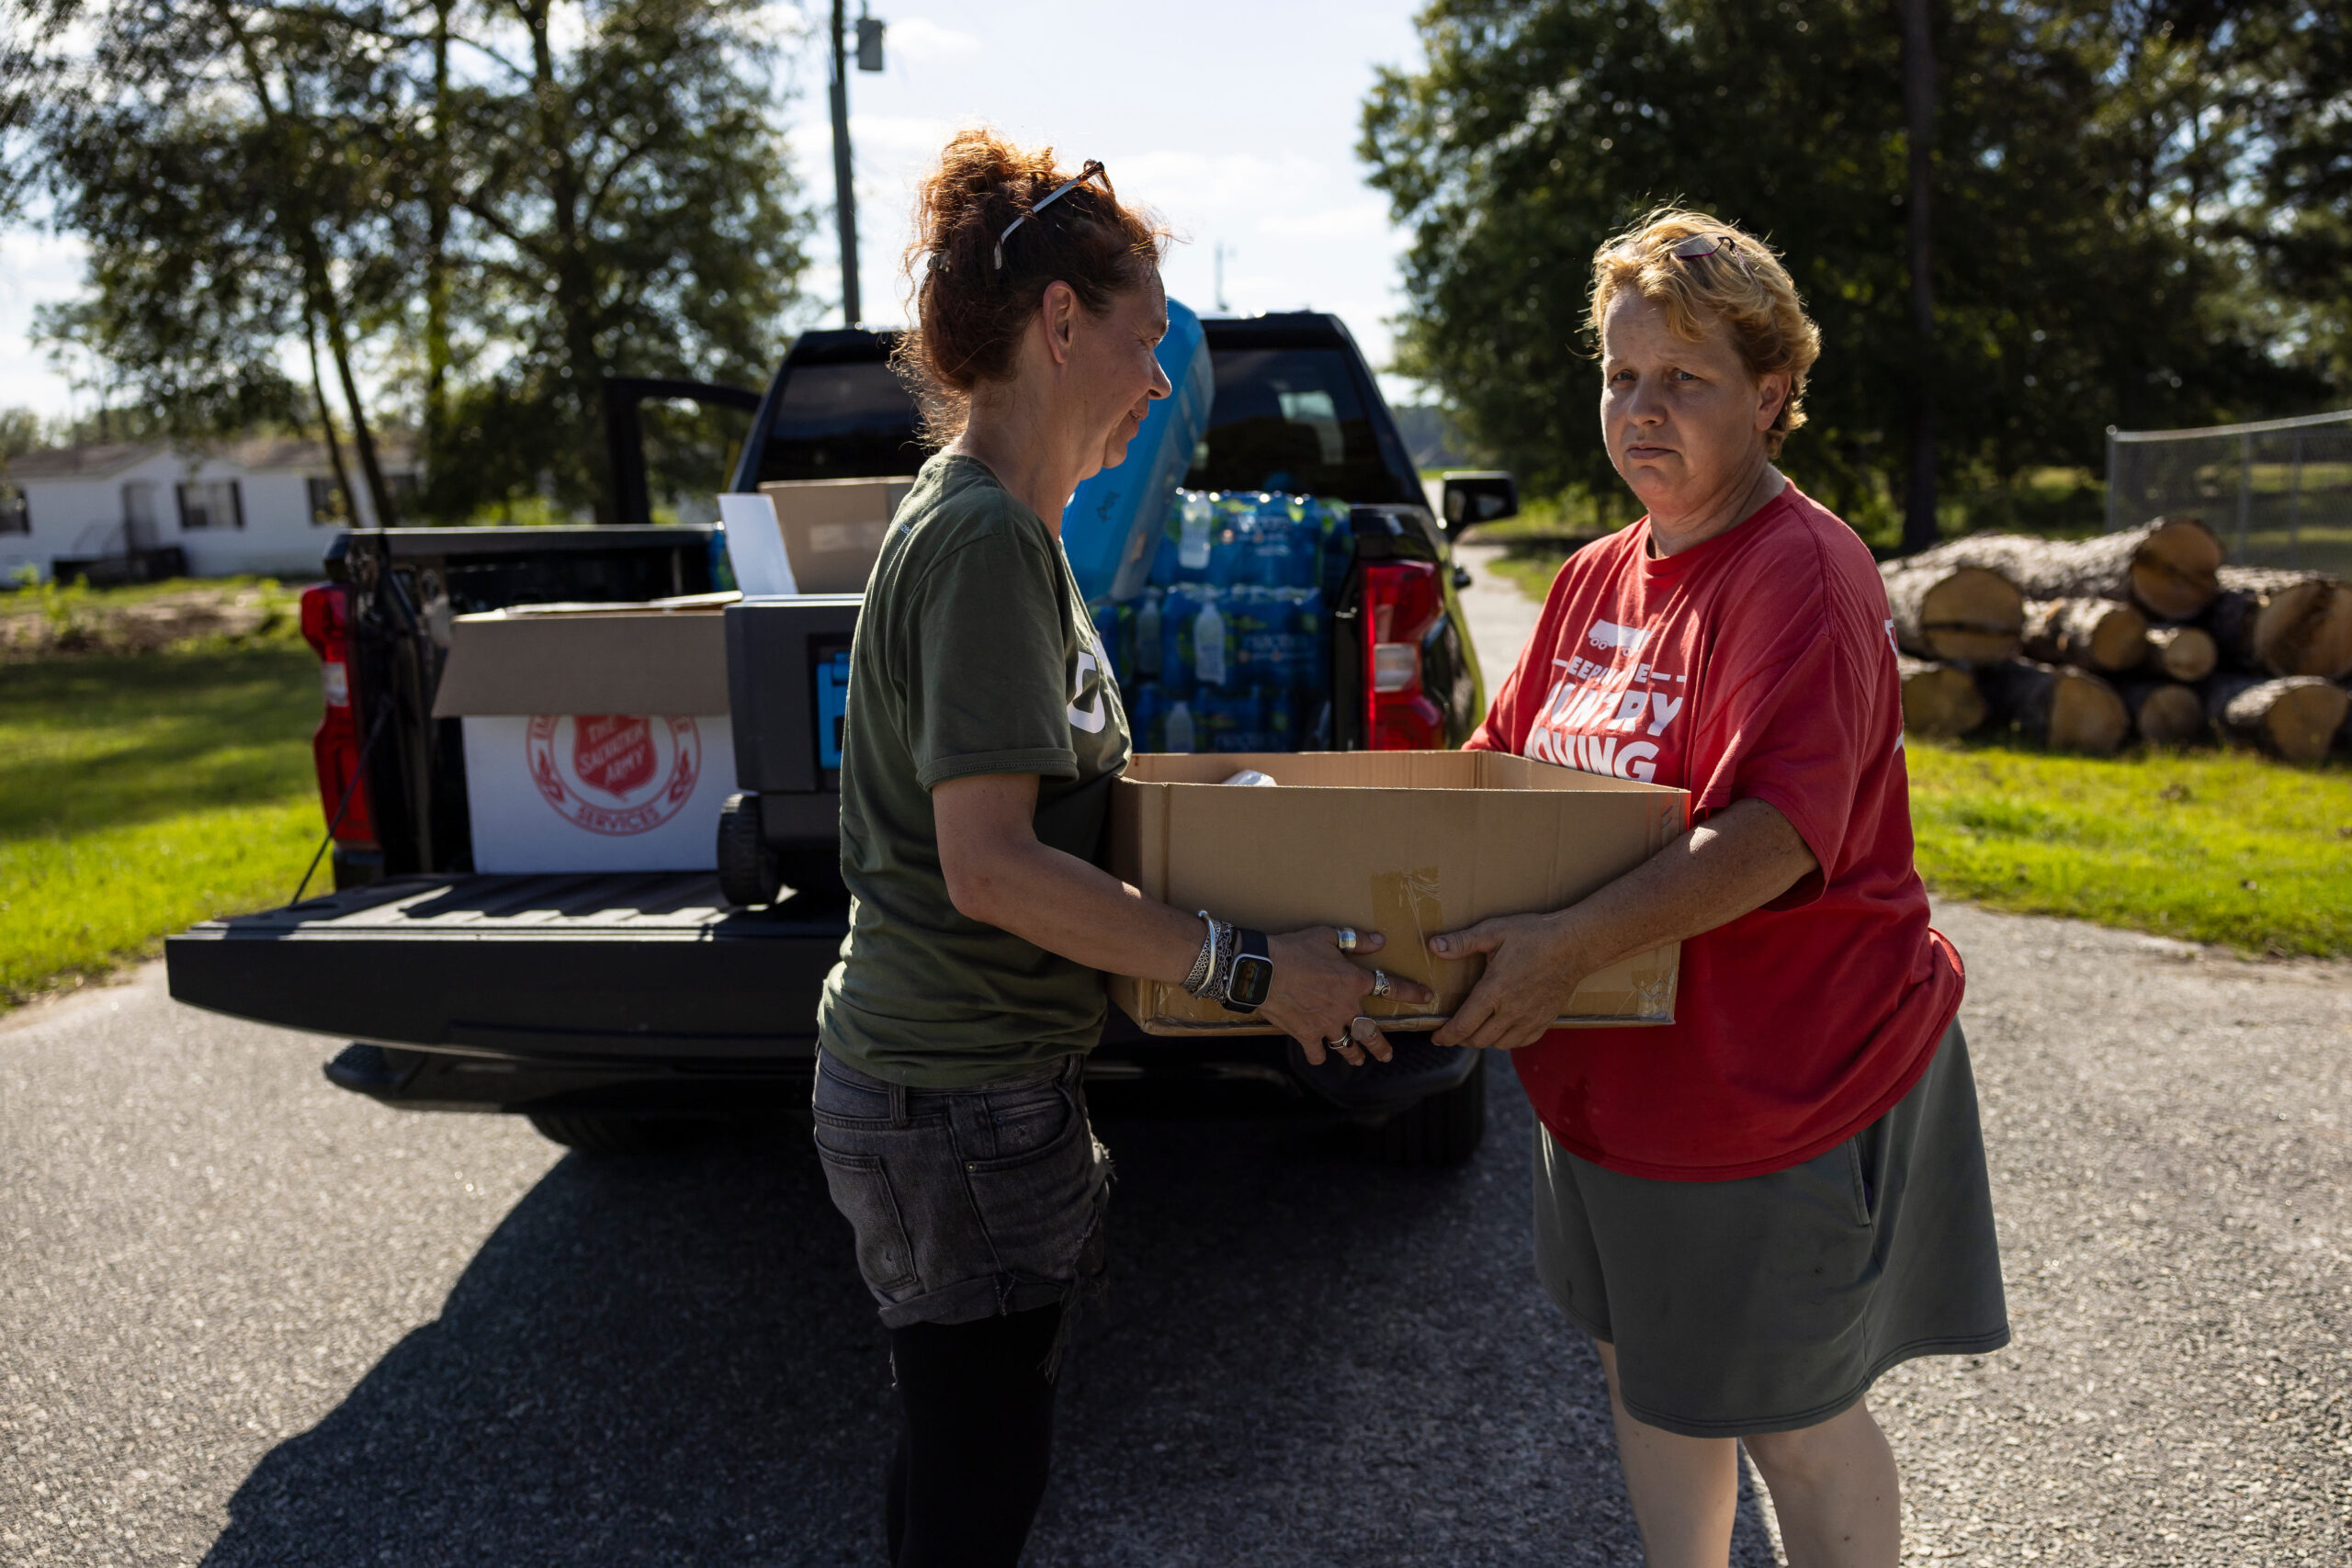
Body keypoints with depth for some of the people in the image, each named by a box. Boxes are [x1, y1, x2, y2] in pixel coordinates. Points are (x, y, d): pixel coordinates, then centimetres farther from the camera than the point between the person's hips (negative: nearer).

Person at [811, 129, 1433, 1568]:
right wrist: (1248, 969, -23)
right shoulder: (980, 539, -20)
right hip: (956, 1098, -9)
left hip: (975, 1075, 10)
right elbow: (990, 866, -26)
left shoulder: (1010, 526, 11)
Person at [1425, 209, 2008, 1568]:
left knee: (1791, 1422, 10)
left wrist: (1573, 944, -38)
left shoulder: (1802, 571, -18)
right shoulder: (1598, 578, 7)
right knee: (1645, 1372, 22)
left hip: (1779, 1084, -8)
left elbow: (1778, 828, -30)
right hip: (1616, 1077, 8)